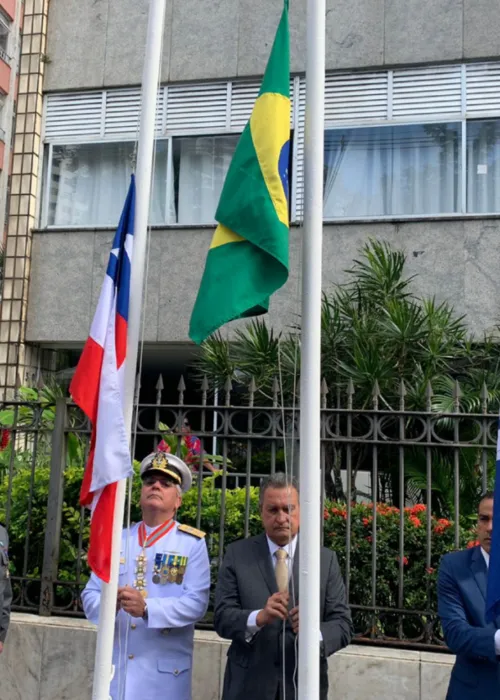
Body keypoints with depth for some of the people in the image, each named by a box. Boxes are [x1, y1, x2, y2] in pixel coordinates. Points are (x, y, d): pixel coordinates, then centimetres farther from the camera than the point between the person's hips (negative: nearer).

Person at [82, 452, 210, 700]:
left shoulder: (193, 543, -3)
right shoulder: (117, 540, 9)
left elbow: (196, 603, -12)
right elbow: (90, 593, 4)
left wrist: (147, 608, -24)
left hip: (164, 672, -3)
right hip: (114, 667, 3)